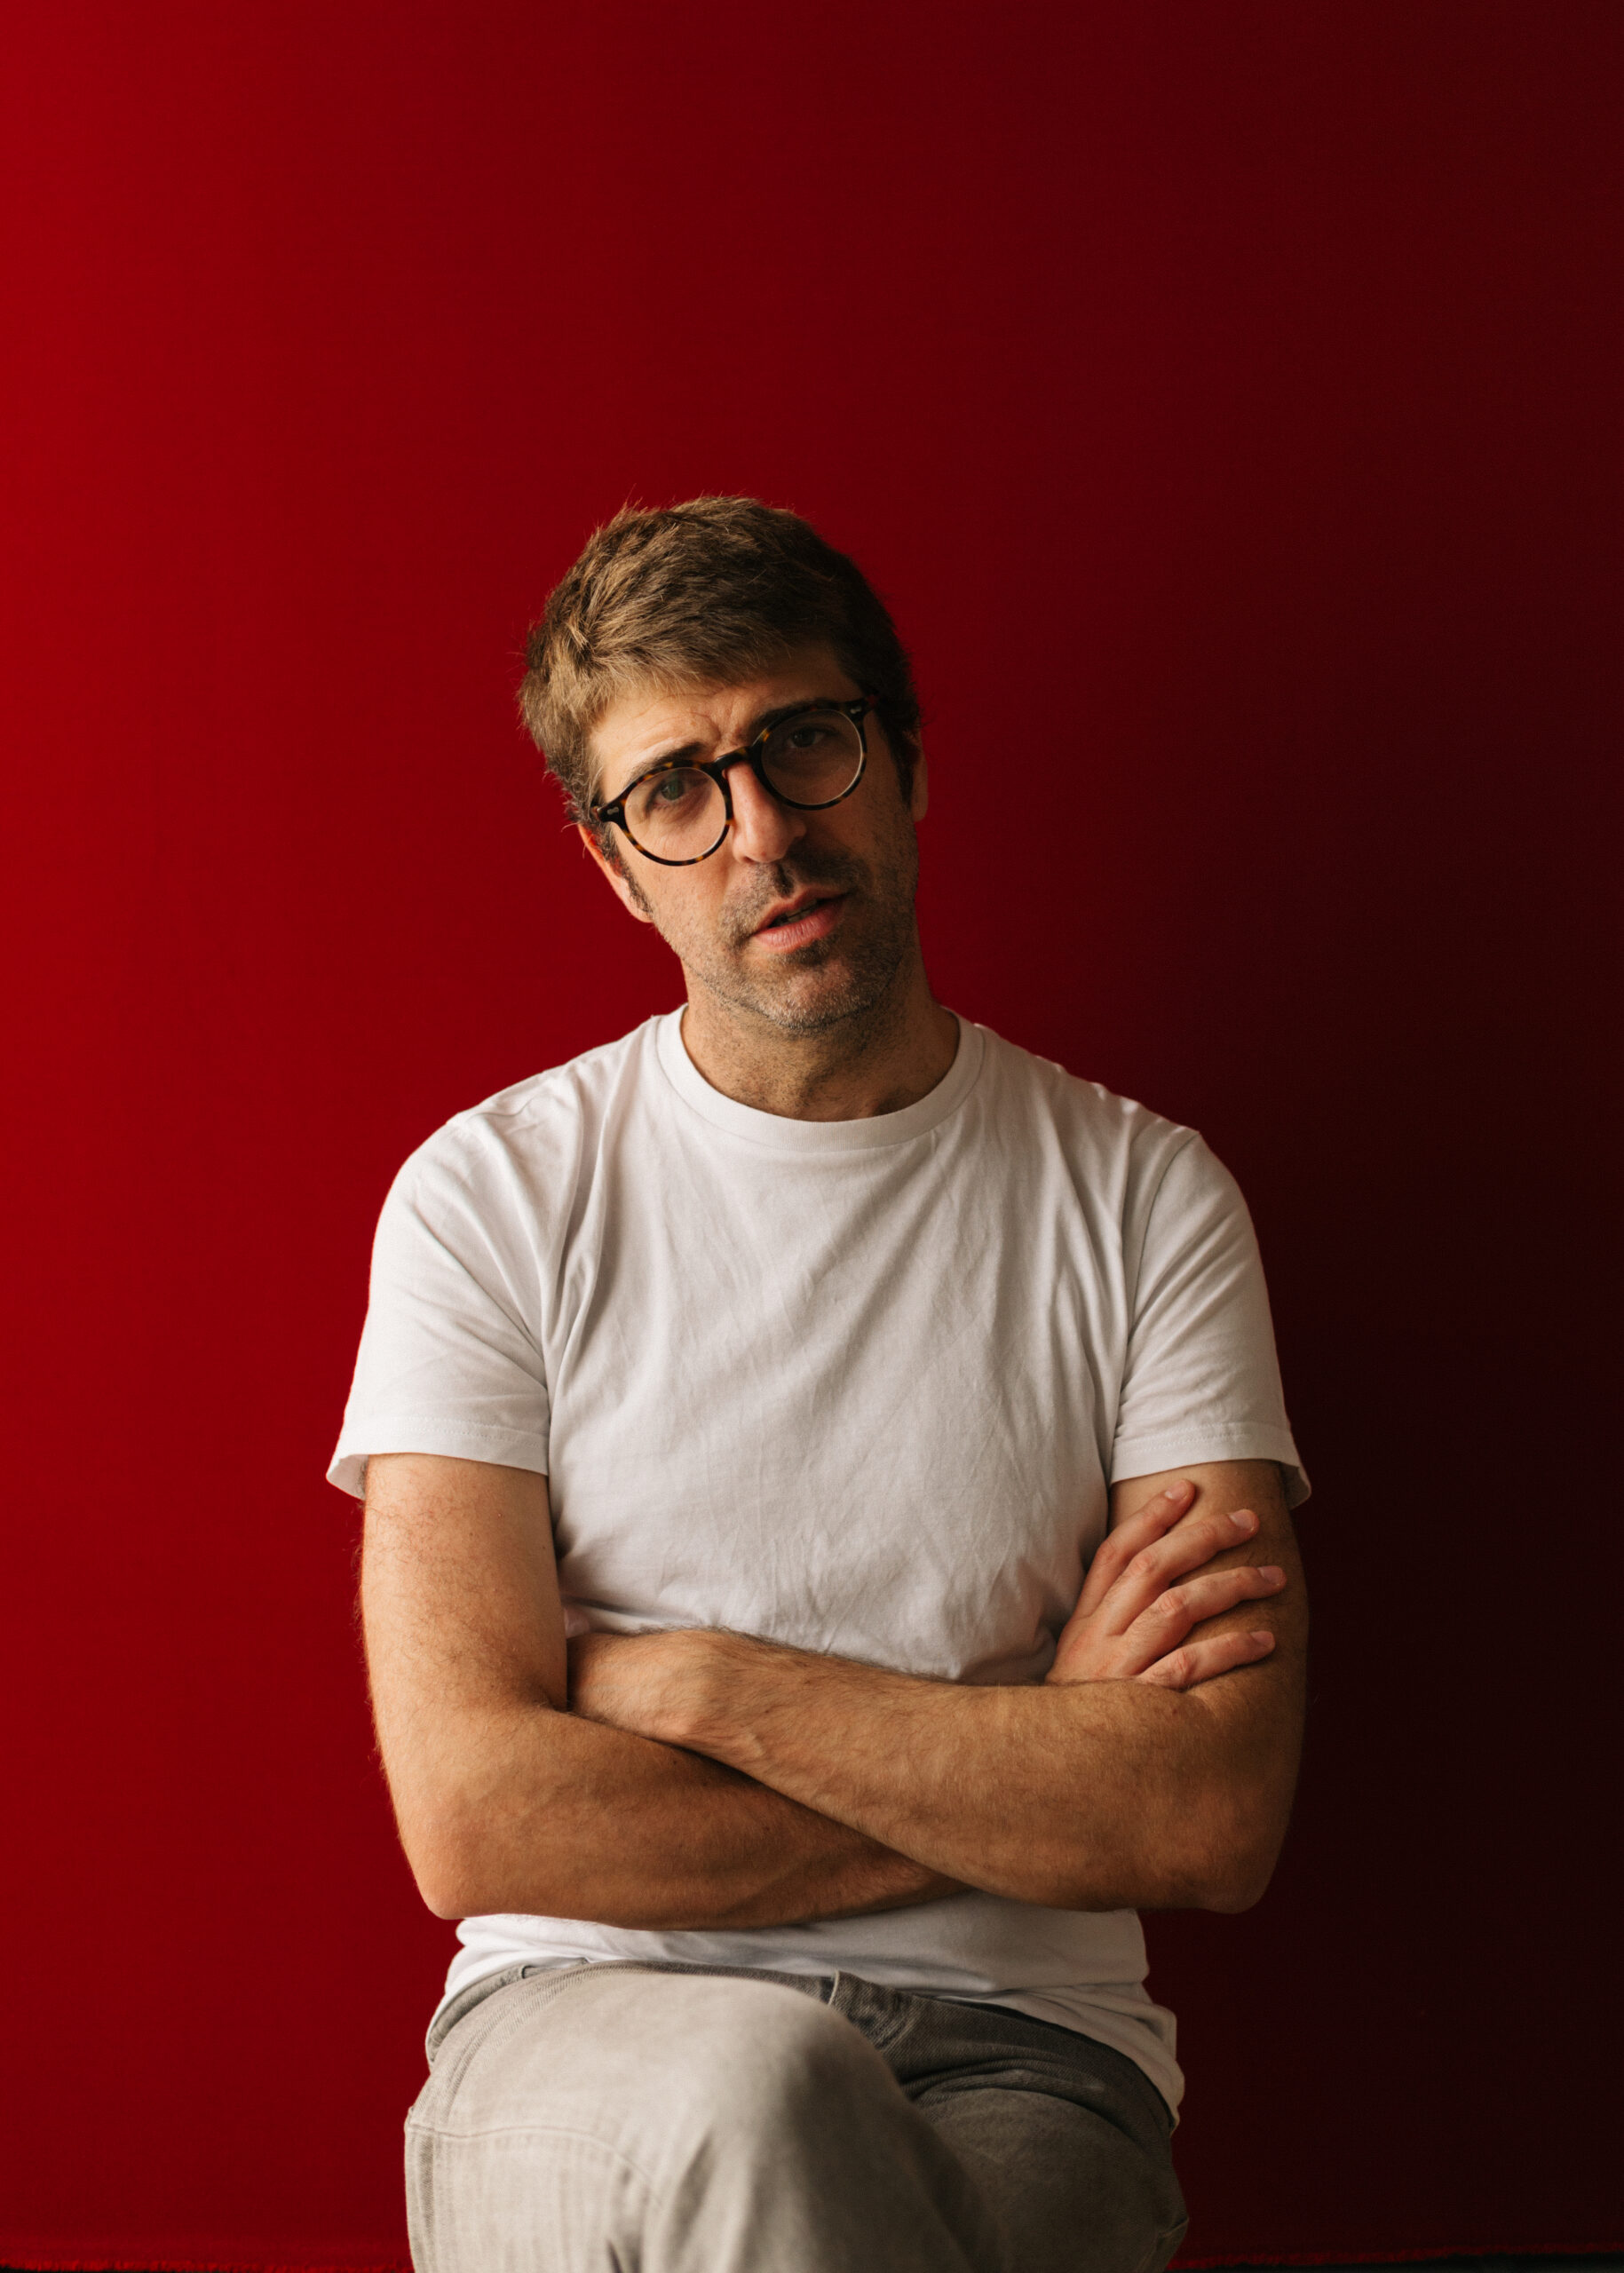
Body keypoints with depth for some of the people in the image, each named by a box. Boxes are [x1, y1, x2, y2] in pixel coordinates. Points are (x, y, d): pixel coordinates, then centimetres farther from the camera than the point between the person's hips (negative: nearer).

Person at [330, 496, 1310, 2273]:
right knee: (753, 2091, -36)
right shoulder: (487, 1198, 1)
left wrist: (695, 1681, -10)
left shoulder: (1143, 1201, 4)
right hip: (591, 2030, 0)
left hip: (1022, 2056, 1)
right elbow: (479, 1824, -10)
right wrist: (1041, 1763, -8)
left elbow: (1218, 1821, -7)